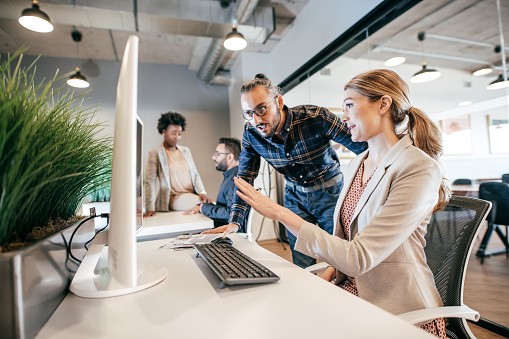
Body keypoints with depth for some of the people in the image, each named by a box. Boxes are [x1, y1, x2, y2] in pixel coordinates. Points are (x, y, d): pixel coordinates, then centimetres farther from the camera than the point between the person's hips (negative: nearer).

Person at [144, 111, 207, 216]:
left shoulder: (186, 151, 15)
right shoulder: (155, 153, 0)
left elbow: (195, 174, 12)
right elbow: (150, 181, -6)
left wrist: (202, 192, -6)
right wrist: (150, 208, -16)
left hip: (192, 196, 6)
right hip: (175, 198, -5)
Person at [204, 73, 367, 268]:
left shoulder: (316, 117, -27)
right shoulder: (251, 134, -15)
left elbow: (362, 147, -20)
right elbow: (245, 178, -9)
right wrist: (234, 222, -17)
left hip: (329, 192, -2)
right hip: (295, 196, 3)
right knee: (302, 266, 9)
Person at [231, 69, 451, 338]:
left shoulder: (419, 168, -19)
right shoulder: (356, 165, 5)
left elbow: (358, 258, -25)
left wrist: (280, 213, -25)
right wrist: (329, 274, -3)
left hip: (398, 310, -5)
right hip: (351, 290, 6)